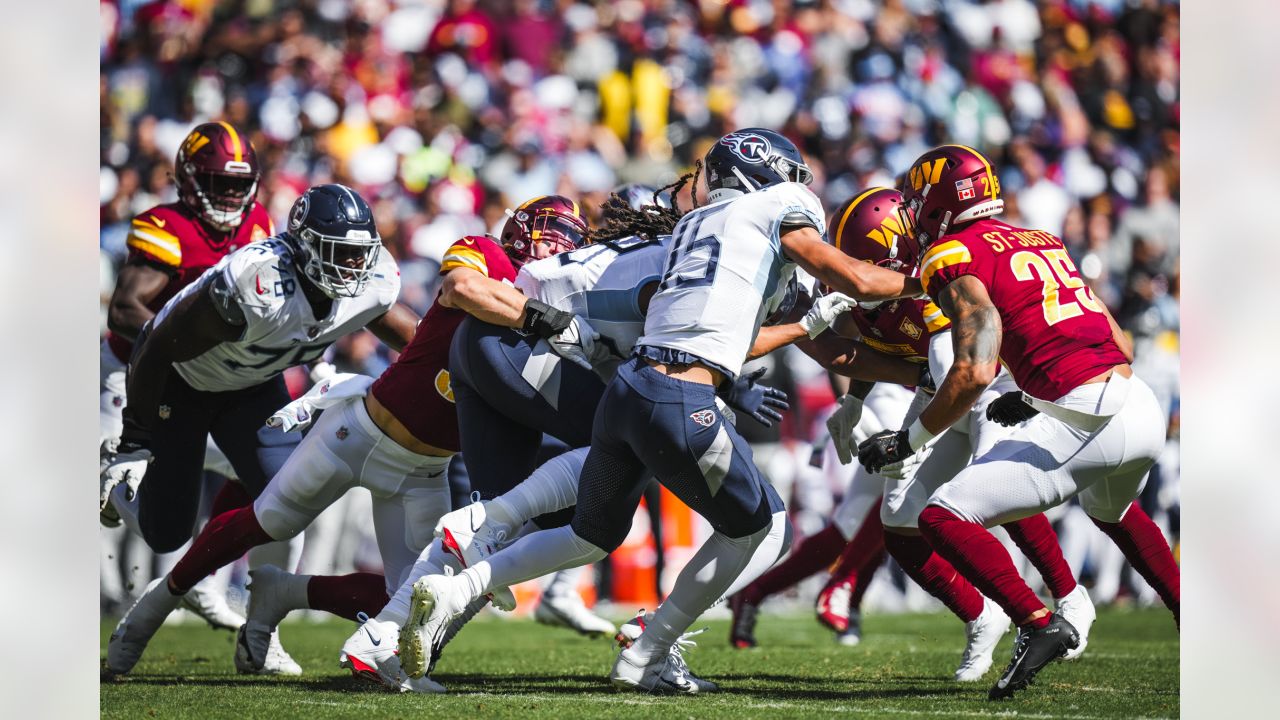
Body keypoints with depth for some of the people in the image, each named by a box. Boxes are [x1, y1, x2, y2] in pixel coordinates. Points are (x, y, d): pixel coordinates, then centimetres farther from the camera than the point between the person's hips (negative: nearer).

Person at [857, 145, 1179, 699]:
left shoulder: (956, 258, -2)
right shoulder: (1044, 242, 22)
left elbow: (975, 371, -15)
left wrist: (907, 441, -4)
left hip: (1088, 422, -8)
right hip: (1145, 410, 8)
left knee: (944, 518, -4)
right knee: (1111, 509, 39)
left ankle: (1039, 625, -15)